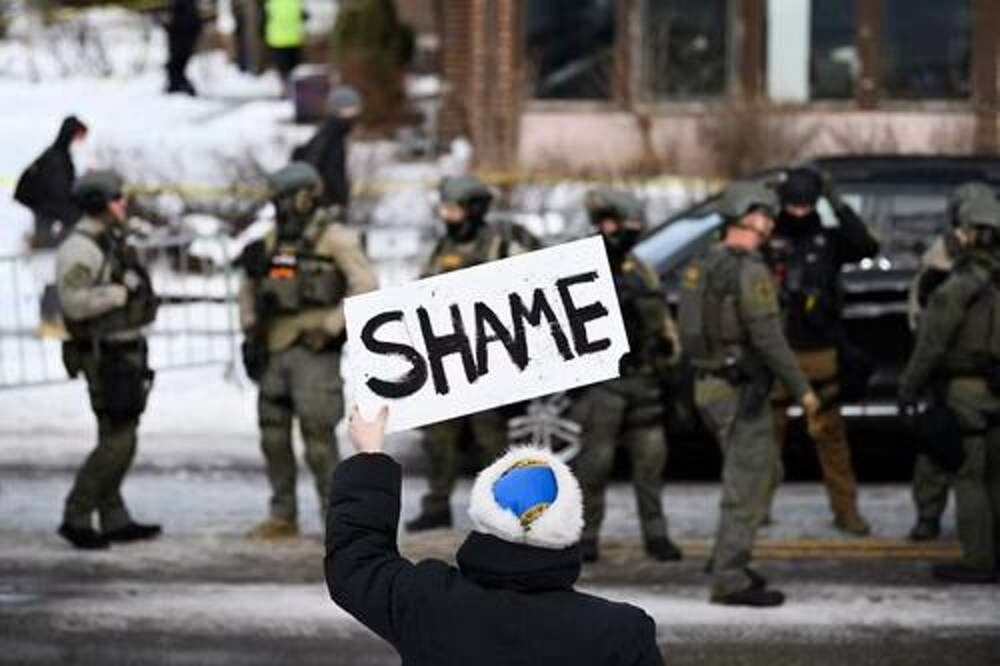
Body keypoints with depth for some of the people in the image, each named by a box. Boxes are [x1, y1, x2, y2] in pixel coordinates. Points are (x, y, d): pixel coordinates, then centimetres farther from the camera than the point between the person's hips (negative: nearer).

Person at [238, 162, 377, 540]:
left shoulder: (334, 239, -5)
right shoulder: (272, 241, 15)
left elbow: (365, 285, -13)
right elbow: (249, 288, 26)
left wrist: (330, 327, -17)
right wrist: (249, 325, 11)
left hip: (314, 351, -7)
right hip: (274, 351, 7)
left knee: (317, 432, -10)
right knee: (273, 436, 6)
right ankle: (283, 517, 14)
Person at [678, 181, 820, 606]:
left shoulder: (707, 266, 13)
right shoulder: (750, 270, -16)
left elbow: (696, 331, 18)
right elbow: (768, 339, -20)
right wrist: (801, 390, -13)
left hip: (711, 385, 9)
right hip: (740, 391, -9)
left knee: (760, 468, 21)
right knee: (746, 485, -5)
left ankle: (729, 560, 22)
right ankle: (730, 580, -4)